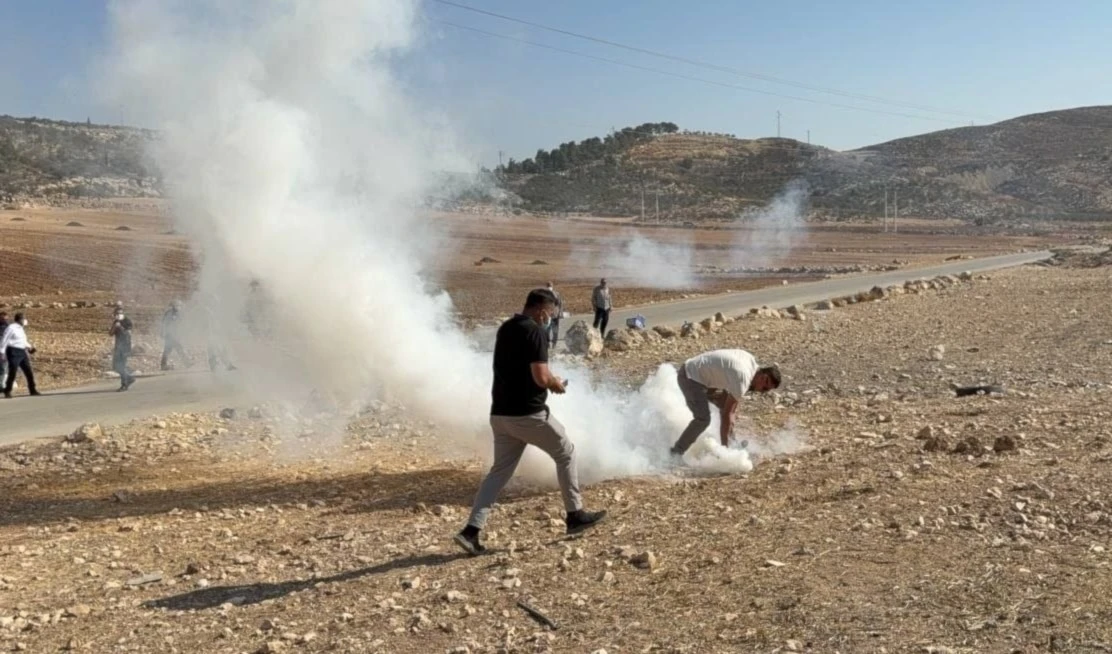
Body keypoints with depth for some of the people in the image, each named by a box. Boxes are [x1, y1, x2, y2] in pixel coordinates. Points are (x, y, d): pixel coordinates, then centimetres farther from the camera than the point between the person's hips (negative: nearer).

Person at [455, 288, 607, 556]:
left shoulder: (505, 328, 13)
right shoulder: (535, 331, -14)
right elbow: (541, 378, -21)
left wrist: (549, 379, 18)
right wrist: (556, 384, 1)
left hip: (500, 413, 8)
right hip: (528, 413, -8)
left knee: (499, 470, 12)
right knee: (566, 454, 12)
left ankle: (471, 531, 2)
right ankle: (575, 515, 21)